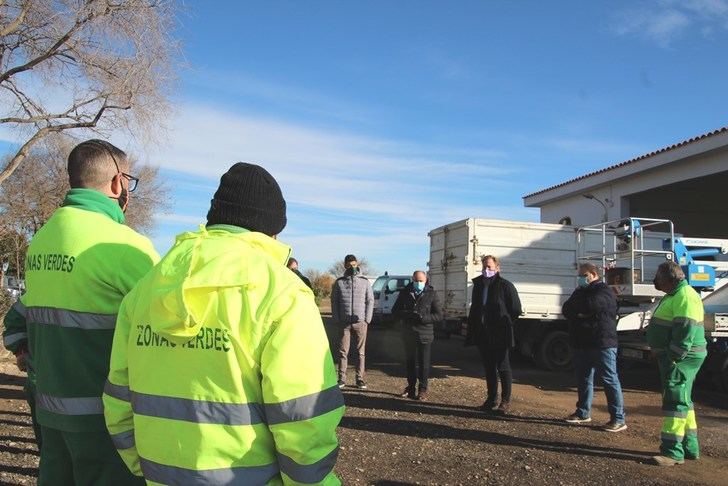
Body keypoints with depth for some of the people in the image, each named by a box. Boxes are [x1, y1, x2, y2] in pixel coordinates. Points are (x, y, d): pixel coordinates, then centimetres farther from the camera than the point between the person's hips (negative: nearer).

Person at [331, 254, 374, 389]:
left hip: (360, 322, 0)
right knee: (343, 352, 2)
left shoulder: (364, 281, 6)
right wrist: (337, 320, -2)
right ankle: (342, 379, 9)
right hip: (344, 323, 0)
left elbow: (370, 301, 5)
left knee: (360, 352, 4)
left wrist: (367, 319, -3)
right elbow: (334, 302, 6)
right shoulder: (339, 282, 6)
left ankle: (360, 379, 10)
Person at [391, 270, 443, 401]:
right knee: (410, 362, 13)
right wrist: (407, 314, -14)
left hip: (425, 335, -3)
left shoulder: (431, 294, 0)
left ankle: (422, 390, 11)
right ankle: (411, 387, 25)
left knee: (424, 363, 1)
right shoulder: (405, 293, 7)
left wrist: (424, 318, -19)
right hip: (408, 334, 3)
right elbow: (395, 312, 5)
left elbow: (439, 315, -3)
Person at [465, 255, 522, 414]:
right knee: (489, 368, 14)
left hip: (500, 336, -6)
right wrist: (472, 332, 10)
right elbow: (474, 310, 16)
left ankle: (506, 401, 11)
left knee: (503, 368, 3)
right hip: (483, 335, 6)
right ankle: (491, 398, 24)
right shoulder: (478, 286, 10)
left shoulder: (505, 286, -8)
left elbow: (516, 310, -5)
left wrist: (504, 325, -3)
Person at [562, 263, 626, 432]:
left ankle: (618, 419, -4)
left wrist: (576, 308, -4)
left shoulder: (604, 290, -6)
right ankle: (583, 413, 25)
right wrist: (580, 313, -11)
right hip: (581, 343, 8)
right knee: (583, 379, 14)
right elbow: (566, 310, 9)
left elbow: (591, 304, -24)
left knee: (610, 380, -6)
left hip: (602, 343, -8)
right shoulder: (580, 292, 20)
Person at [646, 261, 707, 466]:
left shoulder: (685, 296, -17)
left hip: (682, 358, -11)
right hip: (674, 356, 11)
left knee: (675, 401, -11)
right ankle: (690, 447, 27)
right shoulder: (675, 295, 19)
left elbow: (686, 330, -25)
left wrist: (674, 357, -25)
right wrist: (670, 357, 23)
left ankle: (673, 451, -9)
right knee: (683, 401, 17)